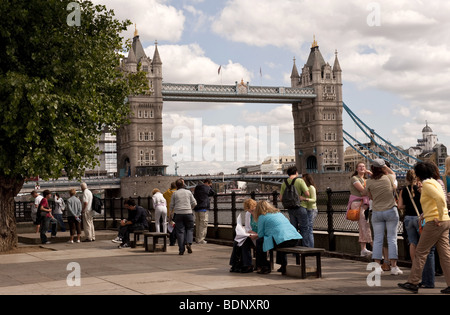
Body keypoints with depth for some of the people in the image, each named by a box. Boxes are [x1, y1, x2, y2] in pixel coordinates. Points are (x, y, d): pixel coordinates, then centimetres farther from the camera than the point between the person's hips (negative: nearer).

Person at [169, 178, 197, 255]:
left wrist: (171, 213, 23)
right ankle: (188, 243, -10)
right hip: (188, 213, 0)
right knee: (189, 229, 13)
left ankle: (181, 250, 0)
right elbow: (194, 203, 6)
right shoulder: (188, 192, 4)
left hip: (178, 214, 0)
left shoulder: (175, 193, 2)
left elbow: (171, 205, 7)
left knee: (180, 231, 3)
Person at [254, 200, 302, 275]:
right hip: (295, 239, 7)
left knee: (259, 242, 12)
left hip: (282, 240, -7)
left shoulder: (262, 217, 8)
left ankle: (265, 267, 15)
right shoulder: (279, 213, 28)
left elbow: (260, 235, 9)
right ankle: (283, 265, 34)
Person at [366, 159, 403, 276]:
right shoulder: (388, 178, -6)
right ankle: (393, 266, 3)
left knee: (377, 239, 5)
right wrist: (385, 167, 19)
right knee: (392, 238, 2)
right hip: (391, 211, -1)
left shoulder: (369, 182, -4)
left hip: (376, 212, 1)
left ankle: (377, 266, 2)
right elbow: (393, 173, 19)